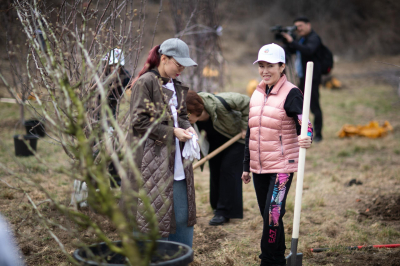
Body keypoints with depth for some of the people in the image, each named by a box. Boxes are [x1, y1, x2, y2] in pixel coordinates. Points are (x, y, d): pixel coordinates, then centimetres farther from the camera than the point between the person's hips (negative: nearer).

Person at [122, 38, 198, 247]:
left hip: (177, 165, 8)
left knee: (182, 217, 13)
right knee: (155, 218, -3)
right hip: (153, 163, -8)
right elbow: (139, 121, -14)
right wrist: (171, 132, -16)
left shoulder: (177, 86, 16)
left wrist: (186, 127, 2)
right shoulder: (145, 83, -10)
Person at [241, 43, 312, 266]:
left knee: (272, 215, -11)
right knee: (268, 216, 12)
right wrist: (246, 166, 18)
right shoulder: (257, 94, 11)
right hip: (259, 167, 7)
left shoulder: (291, 94, -9)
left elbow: (303, 124, -18)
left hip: (282, 166, -7)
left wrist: (307, 138, -41)